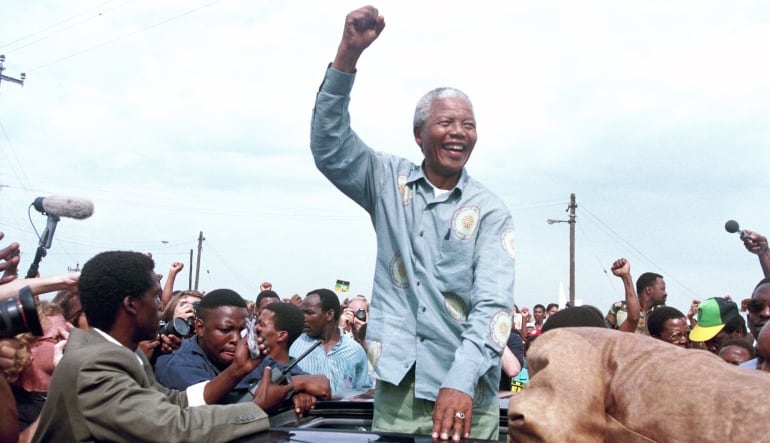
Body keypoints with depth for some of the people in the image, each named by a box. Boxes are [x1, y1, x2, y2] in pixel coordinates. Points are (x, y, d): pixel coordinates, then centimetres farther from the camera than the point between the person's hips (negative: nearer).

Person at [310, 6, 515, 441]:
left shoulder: (491, 211, -2)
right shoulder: (390, 182, 5)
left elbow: (493, 304, -12)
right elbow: (329, 144, -8)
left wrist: (461, 381, -27)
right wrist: (349, 52, -19)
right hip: (397, 382, 1)